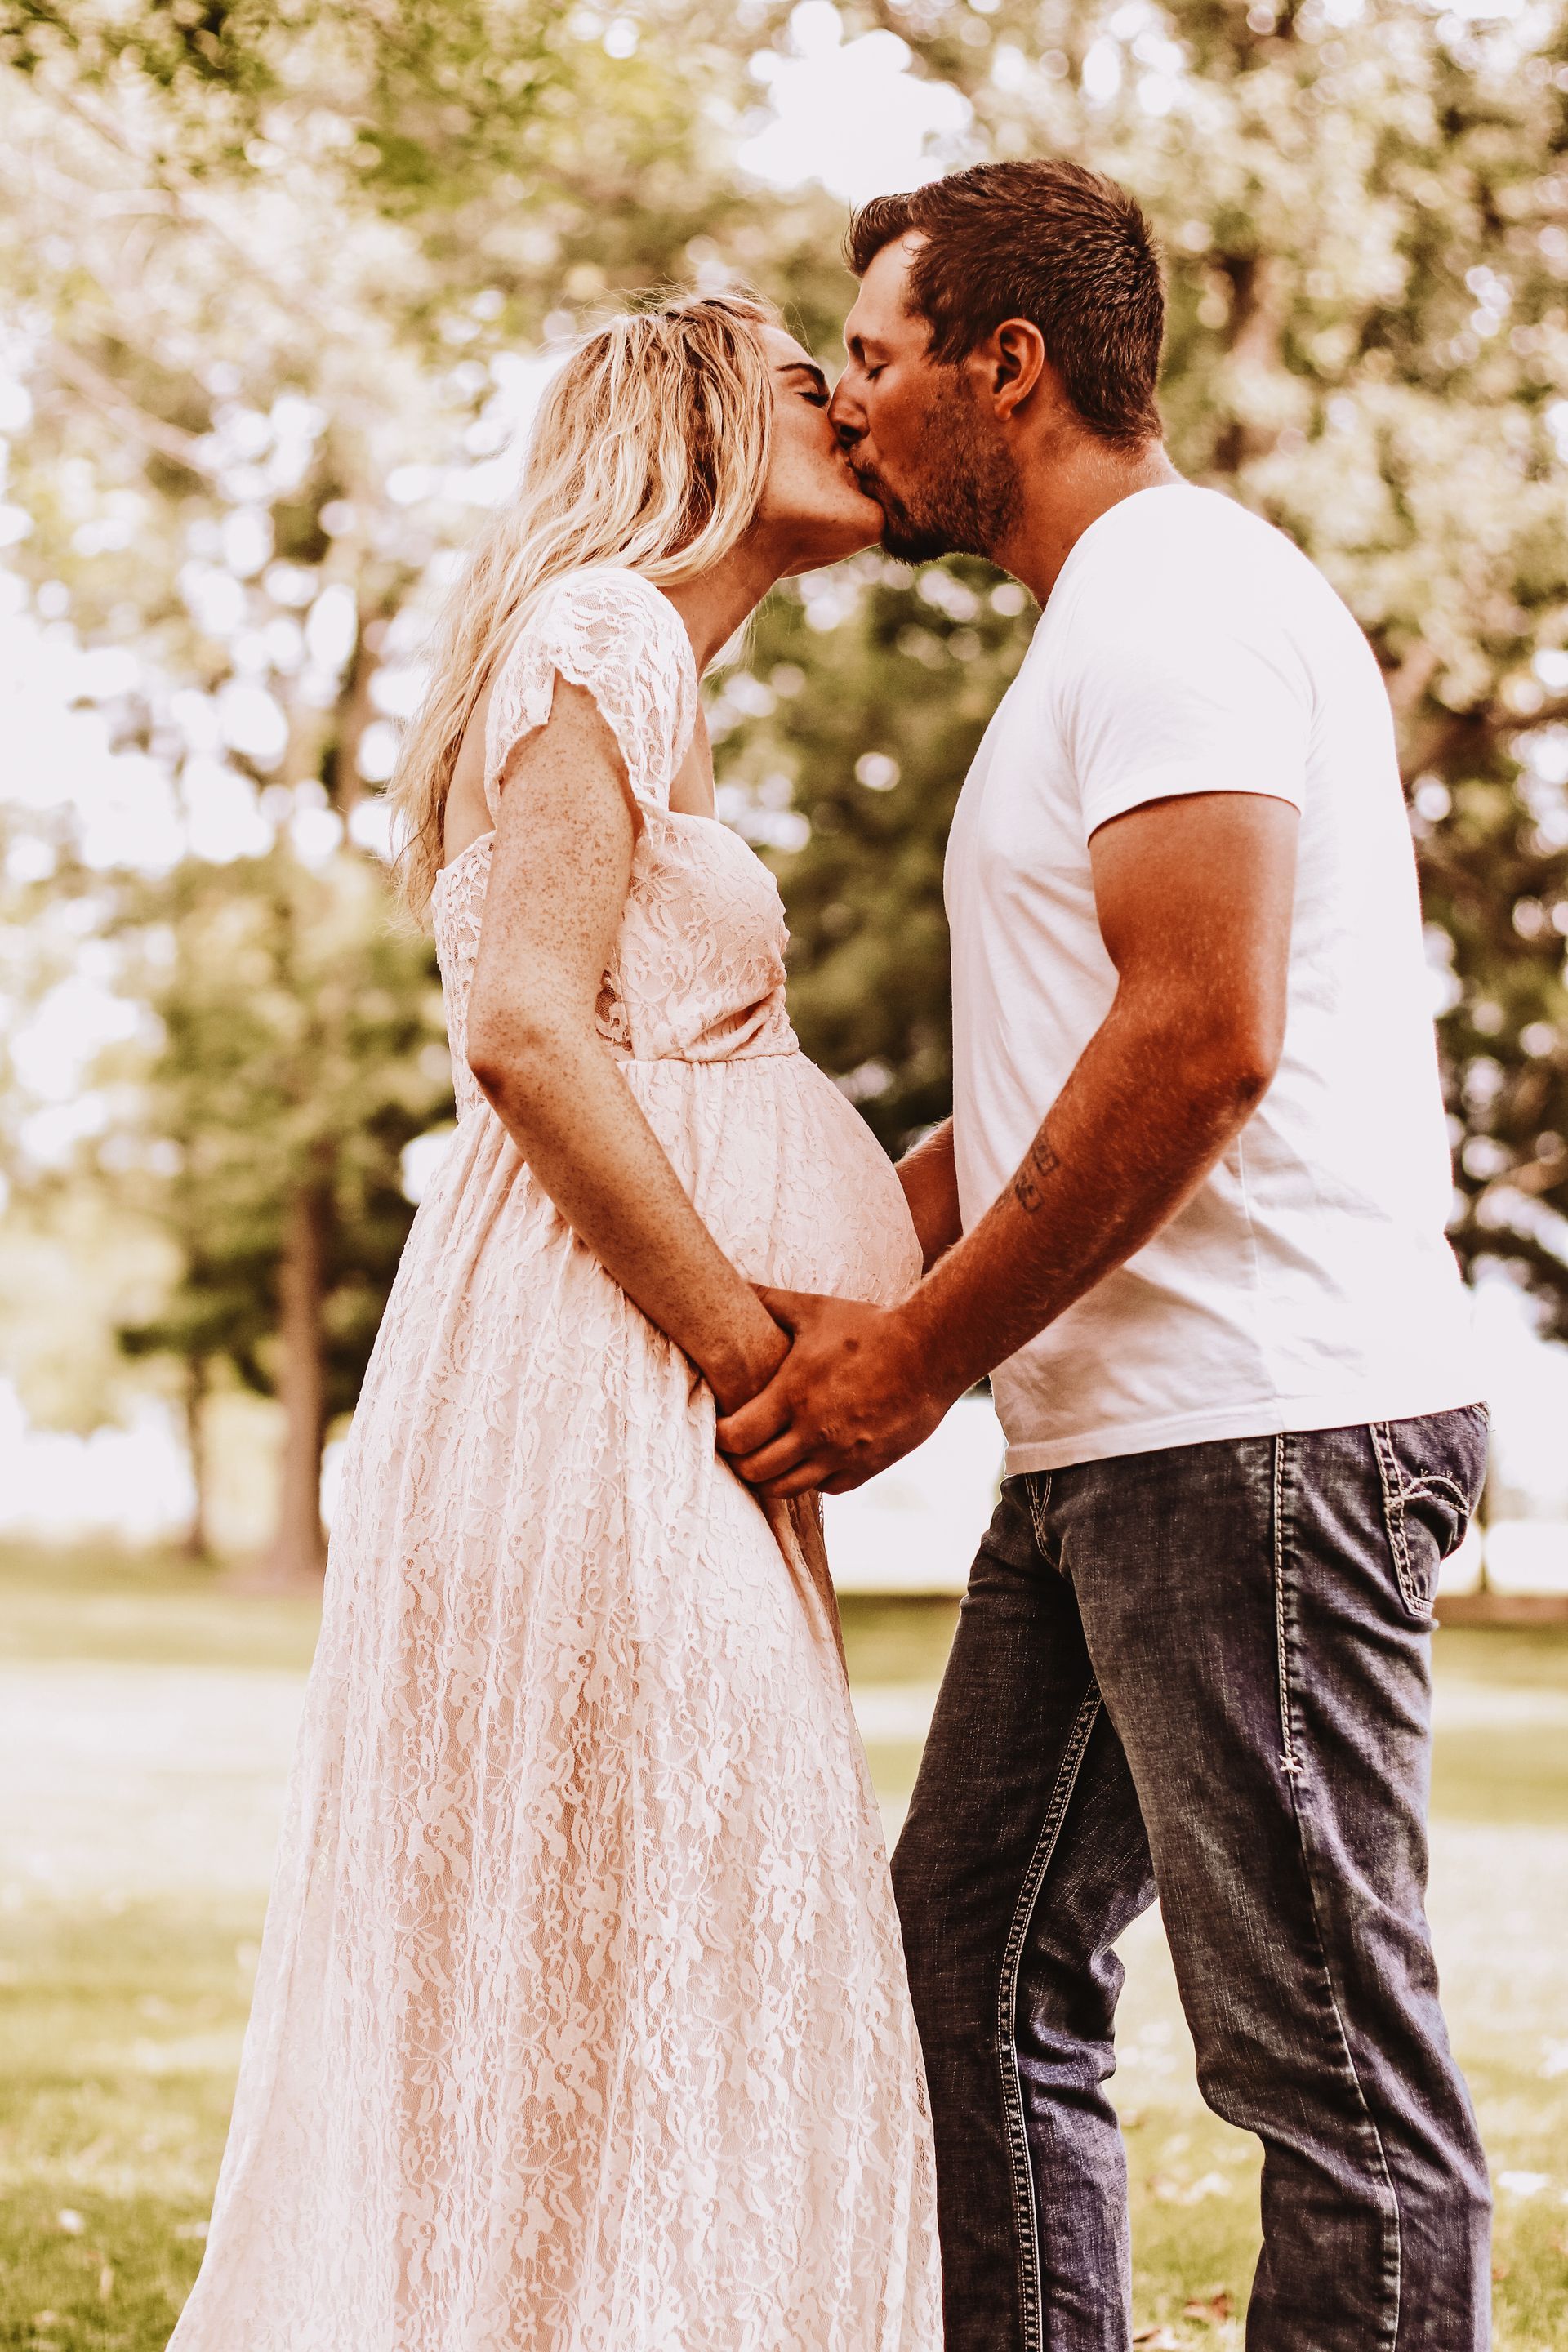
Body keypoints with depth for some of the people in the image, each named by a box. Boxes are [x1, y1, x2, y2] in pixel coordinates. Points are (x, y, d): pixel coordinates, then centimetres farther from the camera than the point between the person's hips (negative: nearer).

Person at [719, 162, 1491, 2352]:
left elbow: (1201, 1040, -21)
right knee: (978, 1956, 13)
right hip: (1115, 1435, 11)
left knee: (1323, 2038, -5)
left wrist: (920, 1356, -15)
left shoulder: (1177, 598, -10)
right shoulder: (1111, 623, 23)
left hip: (1260, 1428, -11)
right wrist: (814, 1272, 16)